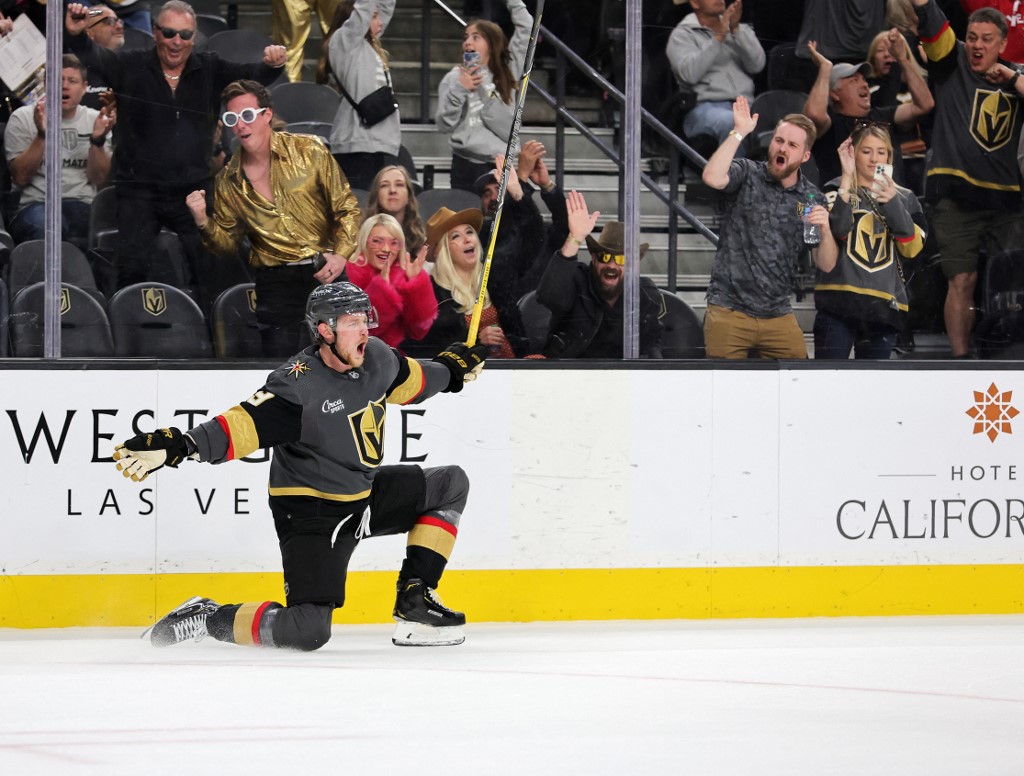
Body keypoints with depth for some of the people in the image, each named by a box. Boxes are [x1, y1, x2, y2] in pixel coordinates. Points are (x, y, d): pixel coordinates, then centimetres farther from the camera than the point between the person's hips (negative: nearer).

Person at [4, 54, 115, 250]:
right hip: (35, 204, -2)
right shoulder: (22, 118, 8)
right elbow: (20, 177, -2)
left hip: (83, 205, 2)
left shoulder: (95, 119, 14)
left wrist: (97, 140, -10)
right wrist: (41, 135, -13)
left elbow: (99, 179, 6)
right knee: (42, 226, -39)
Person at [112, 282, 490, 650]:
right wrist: (177, 446, -48)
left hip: (363, 496, 9)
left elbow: (408, 381, 21)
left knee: (450, 485, 11)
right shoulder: (298, 386, -26)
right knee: (308, 632, -21)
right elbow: (241, 425, -35)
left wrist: (449, 369, 30)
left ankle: (415, 602, 10)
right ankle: (206, 618, 0)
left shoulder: (377, 357, -3)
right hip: (310, 512, -9)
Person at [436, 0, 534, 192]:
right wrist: (458, 90, -14)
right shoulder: (454, 78, 1)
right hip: (466, 164, -2)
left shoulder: (507, 73, 7)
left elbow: (526, 28, 7)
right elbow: (444, 125, -3)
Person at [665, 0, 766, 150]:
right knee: (732, 123, -38)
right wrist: (719, 37, -10)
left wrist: (736, 30, -7)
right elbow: (689, 73, -8)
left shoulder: (741, 30, 23)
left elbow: (757, 65, 4)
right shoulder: (682, 35, 11)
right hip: (705, 108, -4)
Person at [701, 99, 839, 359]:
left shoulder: (811, 198, 8)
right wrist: (739, 132, -20)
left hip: (778, 317, 3)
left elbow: (826, 265, 6)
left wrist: (825, 229, -13)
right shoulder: (747, 174, -1)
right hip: (730, 311, -3)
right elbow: (713, 178, -25)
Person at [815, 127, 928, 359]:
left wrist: (893, 204, -11)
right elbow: (834, 232, -12)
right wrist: (847, 177, -12)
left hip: (883, 307, 3)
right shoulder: (838, 190, 8)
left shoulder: (904, 198, 15)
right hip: (839, 305, -3)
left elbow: (913, 248, 1)